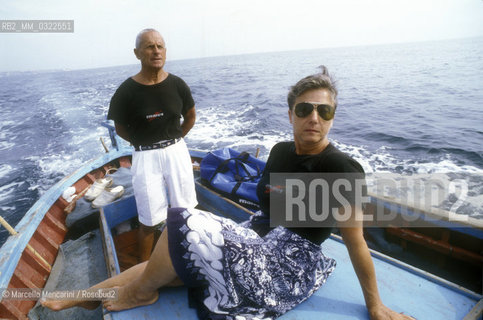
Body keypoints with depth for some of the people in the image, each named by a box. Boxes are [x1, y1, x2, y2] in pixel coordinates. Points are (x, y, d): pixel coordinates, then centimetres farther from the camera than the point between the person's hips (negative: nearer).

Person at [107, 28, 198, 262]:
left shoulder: (177, 85, -3)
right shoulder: (127, 91, -11)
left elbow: (191, 116, 12)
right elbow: (120, 128, 2)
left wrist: (173, 140, 9)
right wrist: (146, 144, 5)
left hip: (177, 152, 3)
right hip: (145, 158, -3)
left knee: (185, 213, 14)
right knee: (149, 222, 5)